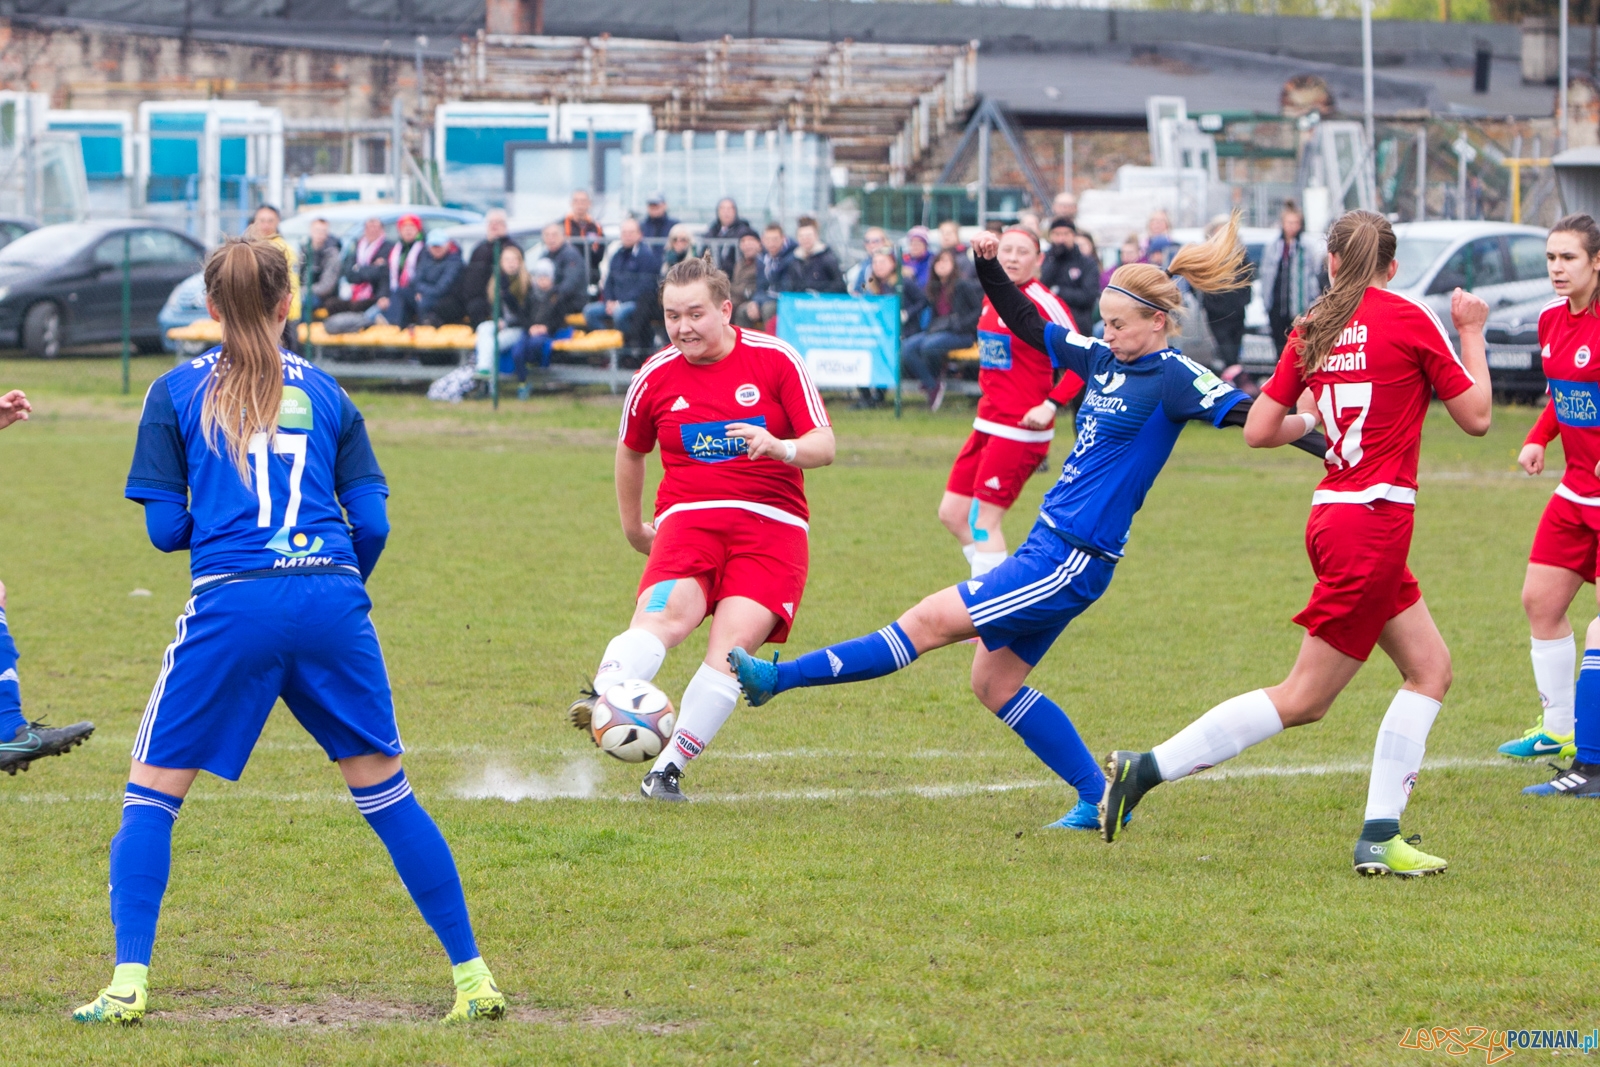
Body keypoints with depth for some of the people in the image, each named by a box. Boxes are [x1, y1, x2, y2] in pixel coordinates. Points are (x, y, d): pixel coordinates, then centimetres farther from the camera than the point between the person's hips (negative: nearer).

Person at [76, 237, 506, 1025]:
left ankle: (129, 984, -5)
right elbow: (371, 522, 10)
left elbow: (165, 527, 6)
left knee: (152, 791, 8)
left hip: (232, 605, -2)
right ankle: (472, 975, 11)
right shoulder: (325, 393, 16)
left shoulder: (177, 392, 9)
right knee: (384, 790, 12)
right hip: (332, 605, 2)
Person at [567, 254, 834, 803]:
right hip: (689, 517, 1)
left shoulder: (775, 360, 1)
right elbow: (631, 450, 26)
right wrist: (632, 526, 31)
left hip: (773, 522, -1)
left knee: (735, 640, -21)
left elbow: (824, 446, -2)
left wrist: (779, 447, -23)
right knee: (666, 610, -31)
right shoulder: (655, 377, 8)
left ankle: (667, 770, -19)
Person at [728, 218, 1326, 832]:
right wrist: (990, 269, 11)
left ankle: (778, 678, -4)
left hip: (1072, 562, -10)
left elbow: (1245, 415, -18)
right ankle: (1099, 801, 15)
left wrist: (1312, 433, -32)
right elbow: (1032, 329, 22)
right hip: (1052, 547, 10)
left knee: (931, 621, -7)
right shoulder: (1105, 360, 13)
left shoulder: (1172, 378, -11)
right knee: (994, 683, 13)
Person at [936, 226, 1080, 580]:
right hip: (987, 424, 9)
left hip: (1020, 430, -9)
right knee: (953, 513, 10)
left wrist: (1051, 405, -23)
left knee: (982, 520, -9)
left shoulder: (1043, 302, -16)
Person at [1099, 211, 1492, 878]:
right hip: (1373, 524, -7)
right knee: (1303, 698, -2)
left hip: (1335, 516, 7)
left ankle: (1380, 836, 7)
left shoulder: (1313, 329, 7)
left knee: (1430, 666, 13)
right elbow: (1476, 418, -1)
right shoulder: (1409, 320, -7)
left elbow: (1258, 430, 7)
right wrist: (1472, 334, 11)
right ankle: (1147, 770, -5)